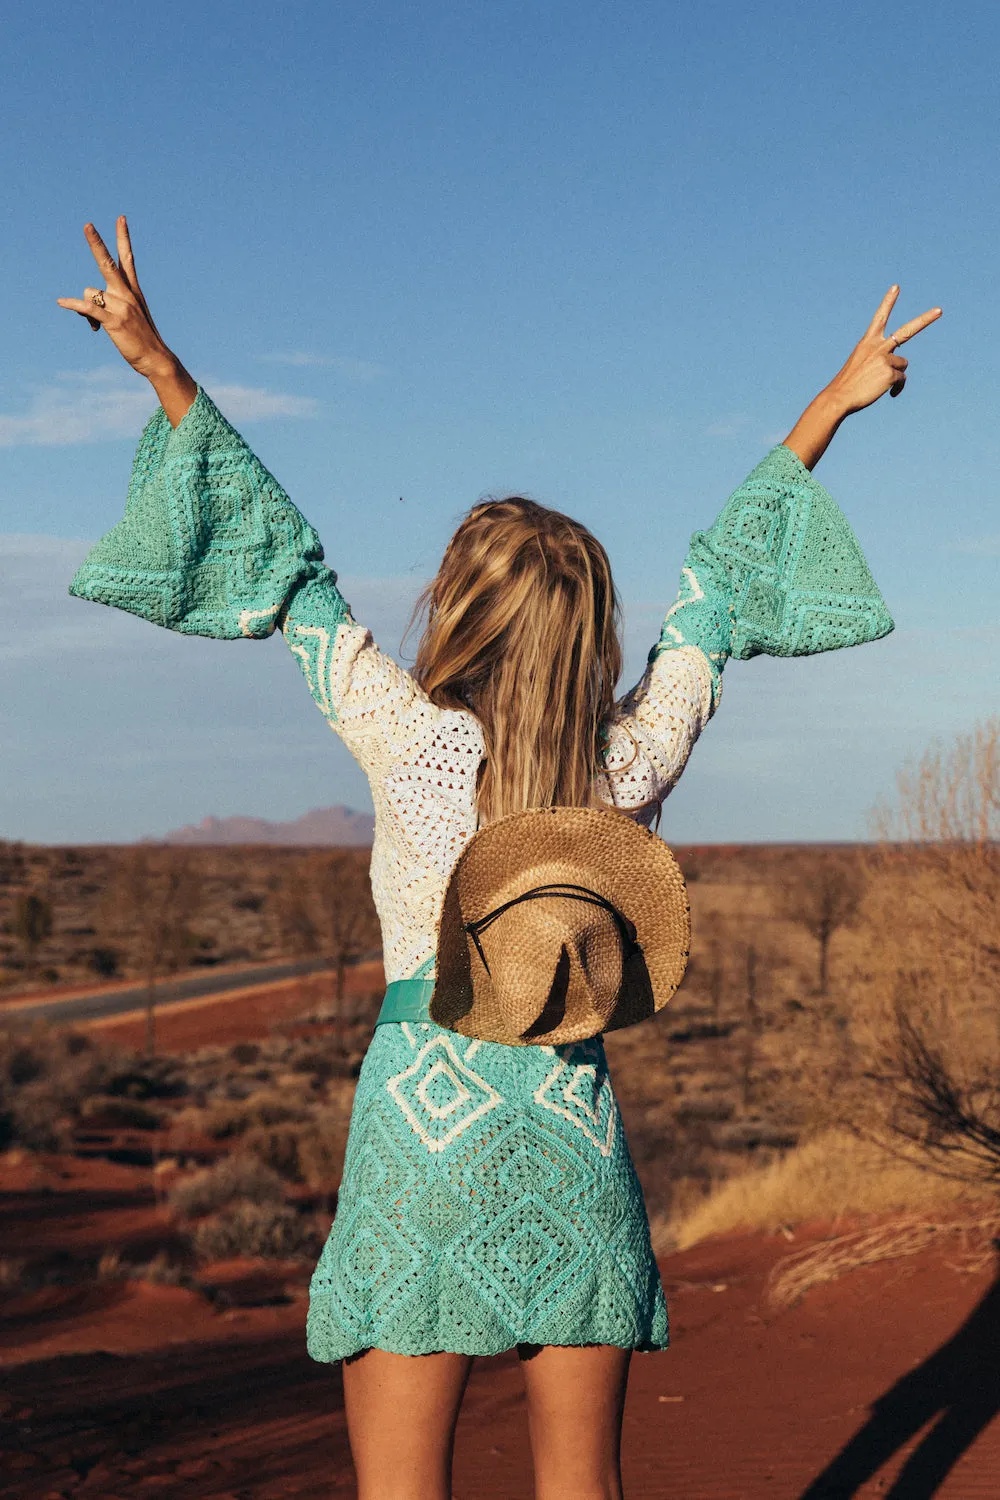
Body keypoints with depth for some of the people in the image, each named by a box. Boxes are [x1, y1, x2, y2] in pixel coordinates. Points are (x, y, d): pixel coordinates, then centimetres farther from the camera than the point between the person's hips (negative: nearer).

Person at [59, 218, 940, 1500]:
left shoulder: (414, 743, -8)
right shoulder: (636, 763, 1)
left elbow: (286, 571, -4)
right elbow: (717, 589, 13)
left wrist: (162, 369, 2)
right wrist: (830, 406, 25)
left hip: (426, 1123, -4)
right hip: (580, 1140, 4)